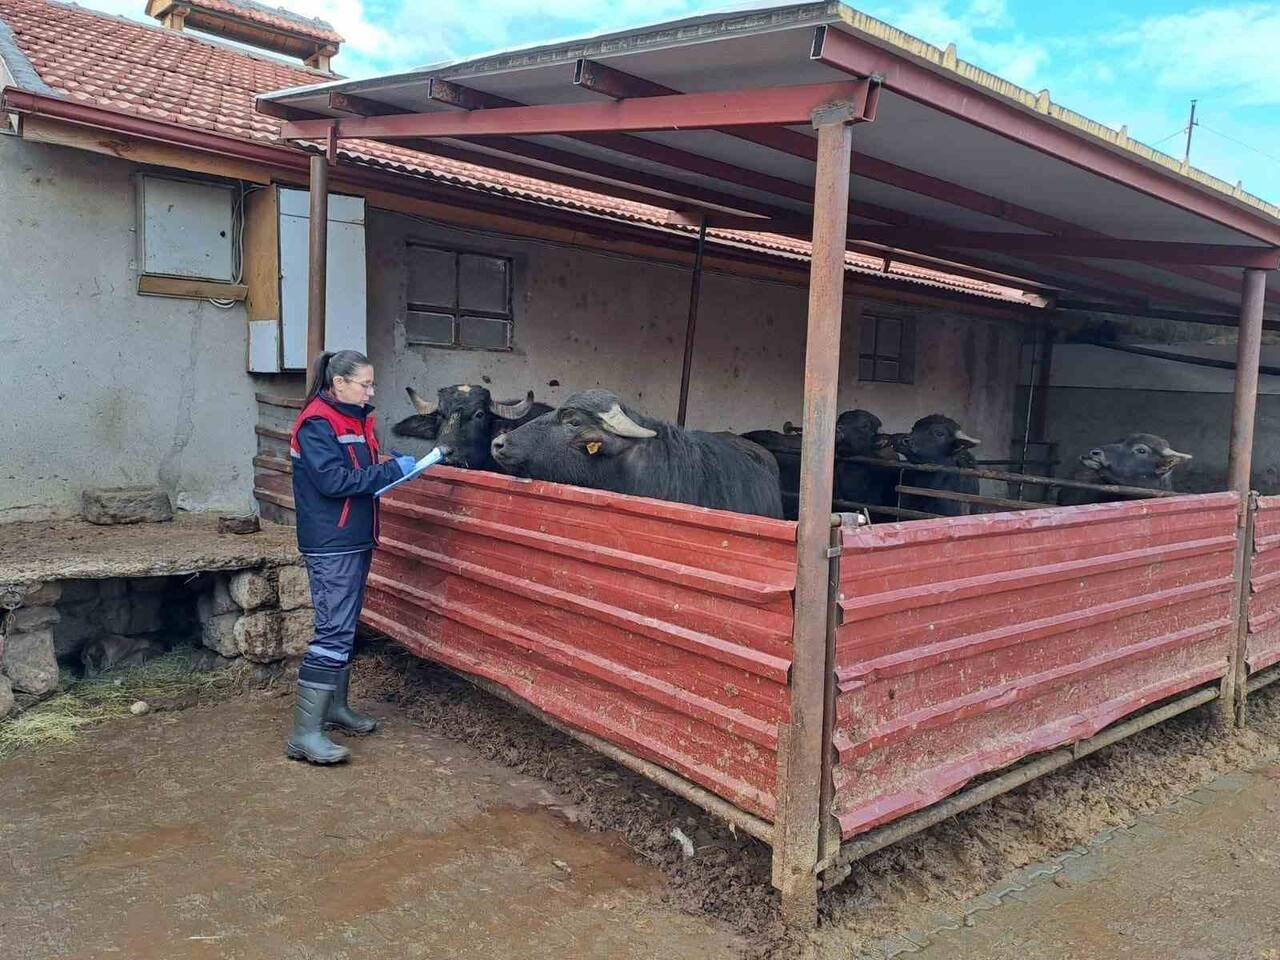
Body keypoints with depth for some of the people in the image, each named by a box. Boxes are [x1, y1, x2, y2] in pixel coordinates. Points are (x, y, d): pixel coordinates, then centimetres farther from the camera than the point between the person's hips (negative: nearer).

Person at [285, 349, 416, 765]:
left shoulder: (354, 419, 13)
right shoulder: (317, 422, -14)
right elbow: (333, 481, -22)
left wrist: (385, 466, 1)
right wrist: (391, 469, -20)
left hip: (356, 539, 10)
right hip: (331, 545, -10)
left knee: (345, 626, 17)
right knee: (333, 631, -11)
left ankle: (334, 707, 30)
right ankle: (304, 734, -7)